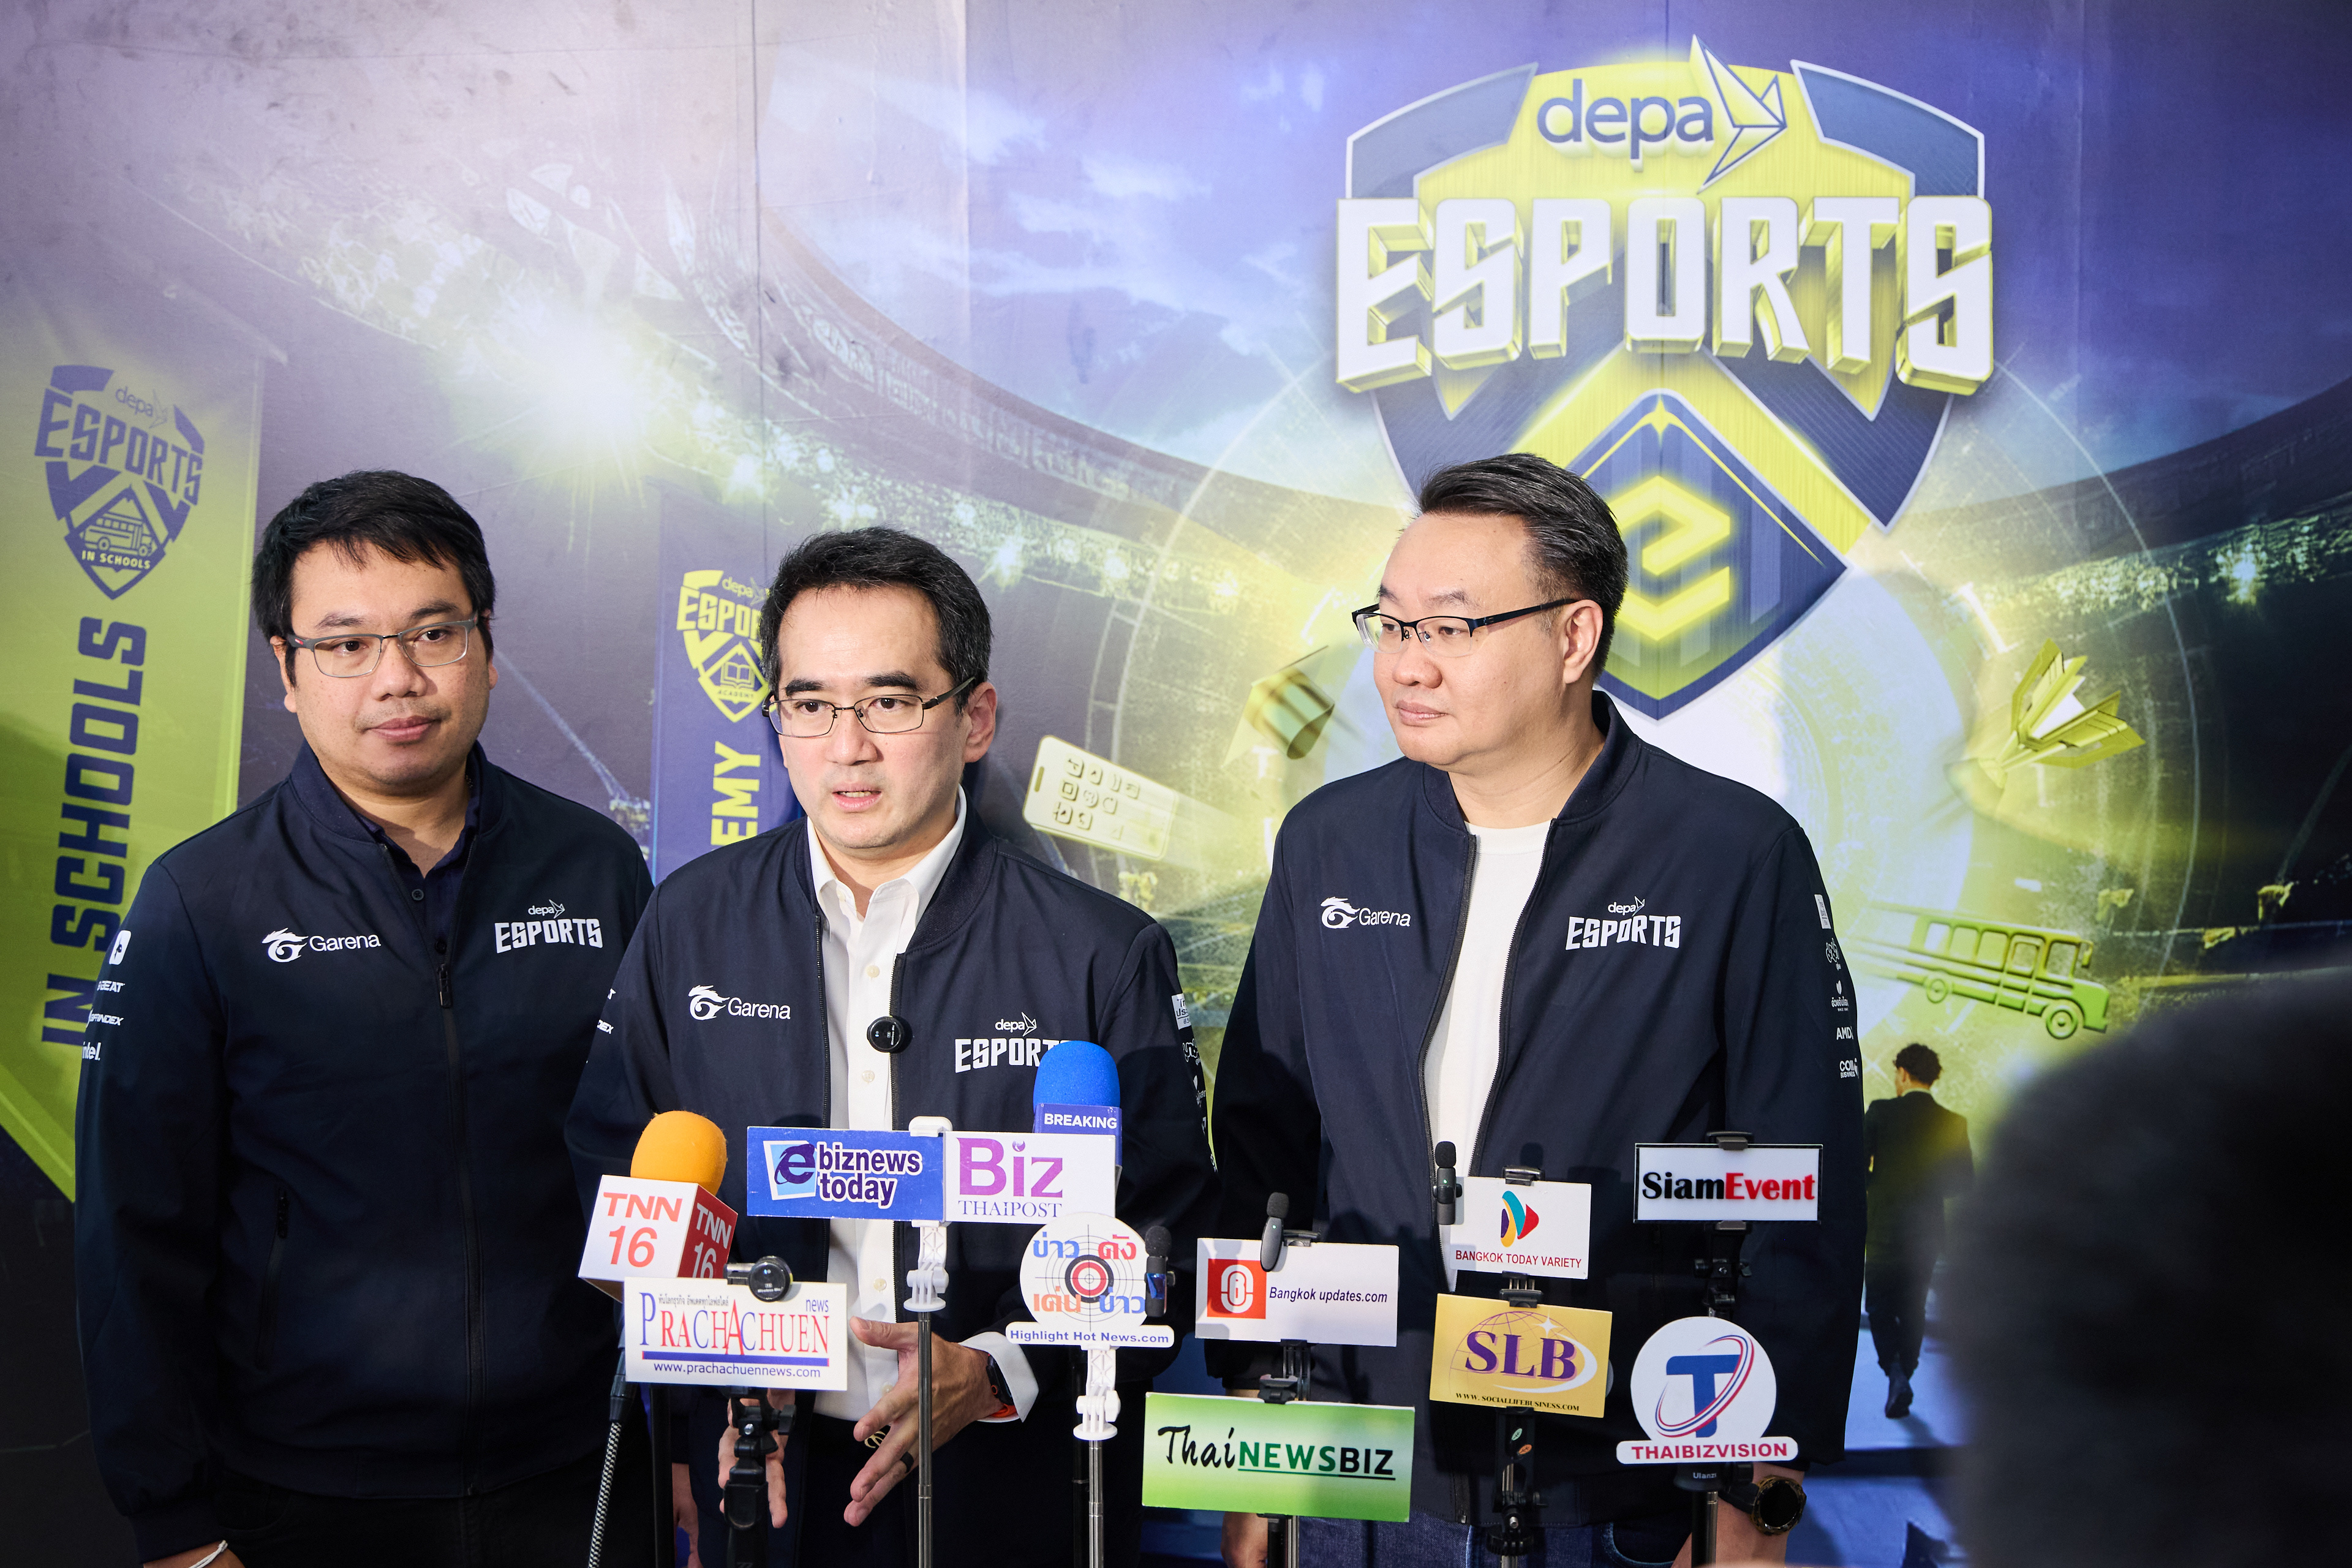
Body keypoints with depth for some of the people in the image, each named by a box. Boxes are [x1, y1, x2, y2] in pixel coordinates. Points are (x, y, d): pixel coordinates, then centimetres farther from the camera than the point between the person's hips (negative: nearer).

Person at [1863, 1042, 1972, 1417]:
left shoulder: (1880, 1112, -10)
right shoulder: (1953, 1123, -1)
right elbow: (1961, 1181, 1)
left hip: (1885, 1228, -3)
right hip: (1926, 1232, 3)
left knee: (1878, 1305, 11)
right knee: (1912, 1308, 15)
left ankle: (1895, 1370, -11)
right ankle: (1900, 1390, 17)